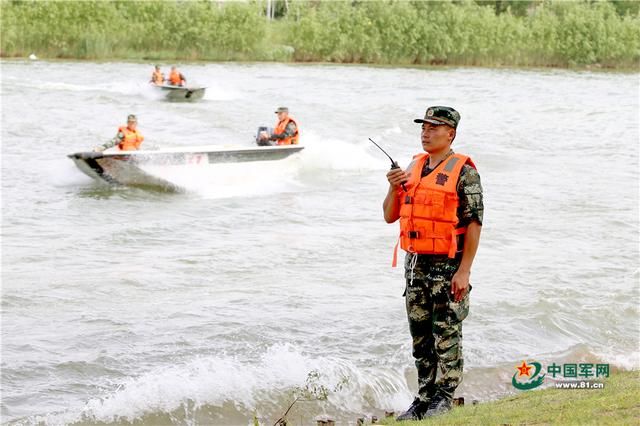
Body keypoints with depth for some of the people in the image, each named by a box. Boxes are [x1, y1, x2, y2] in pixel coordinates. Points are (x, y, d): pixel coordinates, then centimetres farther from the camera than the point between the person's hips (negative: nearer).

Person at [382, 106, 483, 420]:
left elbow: (474, 223, -12)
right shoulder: (414, 167, 12)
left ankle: (444, 399, 7)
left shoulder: (463, 172, -9)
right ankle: (425, 397, 21)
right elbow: (390, 216, 15)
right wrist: (394, 188, -5)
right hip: (415, 264, 7)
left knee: (447, 335, -1)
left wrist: (464, 271, -17)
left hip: (448, 266, -7)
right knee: (420, 336, 12)